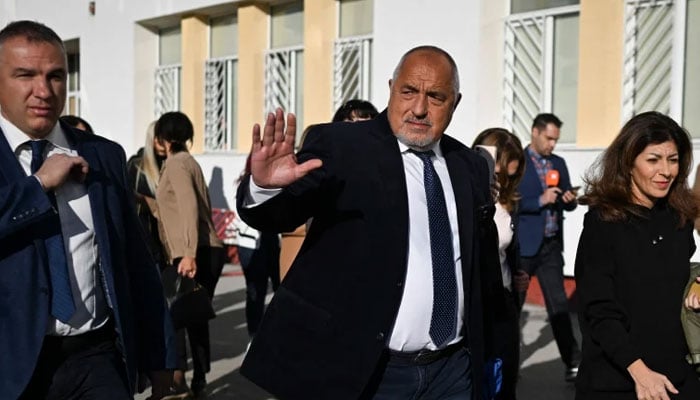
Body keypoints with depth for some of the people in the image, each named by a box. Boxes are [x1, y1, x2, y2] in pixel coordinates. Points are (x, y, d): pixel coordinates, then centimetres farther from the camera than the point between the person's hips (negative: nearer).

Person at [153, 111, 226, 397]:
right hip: (207, 251, 9)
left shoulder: (176, 162, -6)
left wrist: (189, 253, -25)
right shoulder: (187, 160, 20)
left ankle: (177, 377, -8)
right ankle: (199, 381, 16)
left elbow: (189, 207, -18)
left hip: (198, 254, -9)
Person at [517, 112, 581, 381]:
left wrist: (570, 200, -9)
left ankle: (573, 362, 9)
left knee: (559, 305, 4)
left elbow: (567, 204, 13)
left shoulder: (559, 163, 11)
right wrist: (540, 200, -21)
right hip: (523, 245, -4)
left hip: (551, 246, 4)